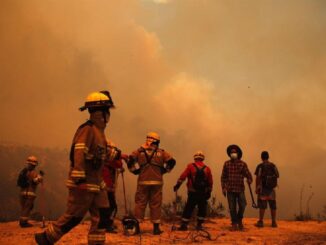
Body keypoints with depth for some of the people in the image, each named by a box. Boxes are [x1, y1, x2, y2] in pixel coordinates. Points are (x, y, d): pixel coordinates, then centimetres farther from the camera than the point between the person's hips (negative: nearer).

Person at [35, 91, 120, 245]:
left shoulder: (99, 130, 13)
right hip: (84, 182, -9)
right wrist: (79, 178, -31)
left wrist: (115, 153, 37)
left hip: (96, 182, 9)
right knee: (74, 216, -1)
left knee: (101, 215, 7)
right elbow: (79, 153, -26)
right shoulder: (87, 129, -17)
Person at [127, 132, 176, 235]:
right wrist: (163, 170, 9)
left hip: (143, 182, 0)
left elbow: (131, 159, -6)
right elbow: (171, 161, -1)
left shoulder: (140, 151, 8)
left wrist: (136, 170, 6)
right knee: (155, 204, 5)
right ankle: (156, 228, 7)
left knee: (140, 203, 5)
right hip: (157, 182, 0)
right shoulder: (161, 152, 9)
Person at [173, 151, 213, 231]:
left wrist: (177, 185, -6)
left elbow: (183, 176, -10)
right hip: (203, 194, 1)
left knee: (188, 209, 4)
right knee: (202, 209, 15)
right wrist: (209, 192, 16)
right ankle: (199, 225, 14)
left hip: (192, 192, -1)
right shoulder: (207, 168, 5)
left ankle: (184, 225, 0)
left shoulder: (190, 166, -2)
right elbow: (210, 182, 8)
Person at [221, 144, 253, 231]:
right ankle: (234, 224, 16)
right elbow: (223, 177, 6)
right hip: (230, 189, 1)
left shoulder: (243, 164, 1)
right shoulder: (226, 164, 4)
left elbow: (248, 175, -2)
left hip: (240, 189, -1)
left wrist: (249, 180, -24)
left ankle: (239, 220, 17)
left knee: (242, 205, -9)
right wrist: (223, 188, 1)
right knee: (232, 208, 3)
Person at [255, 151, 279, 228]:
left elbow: (258, 178, -13)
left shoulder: (260, 166, -8)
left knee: (262, 205, -1)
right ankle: (274, 222, 7)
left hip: (263, 188, -3)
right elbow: (277, 176, 7)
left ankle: (261, 222, -1)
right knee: (272, 205, 7)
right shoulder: (273, 165, 3)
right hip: (271, 188, 4)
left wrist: (256, 188, -8)